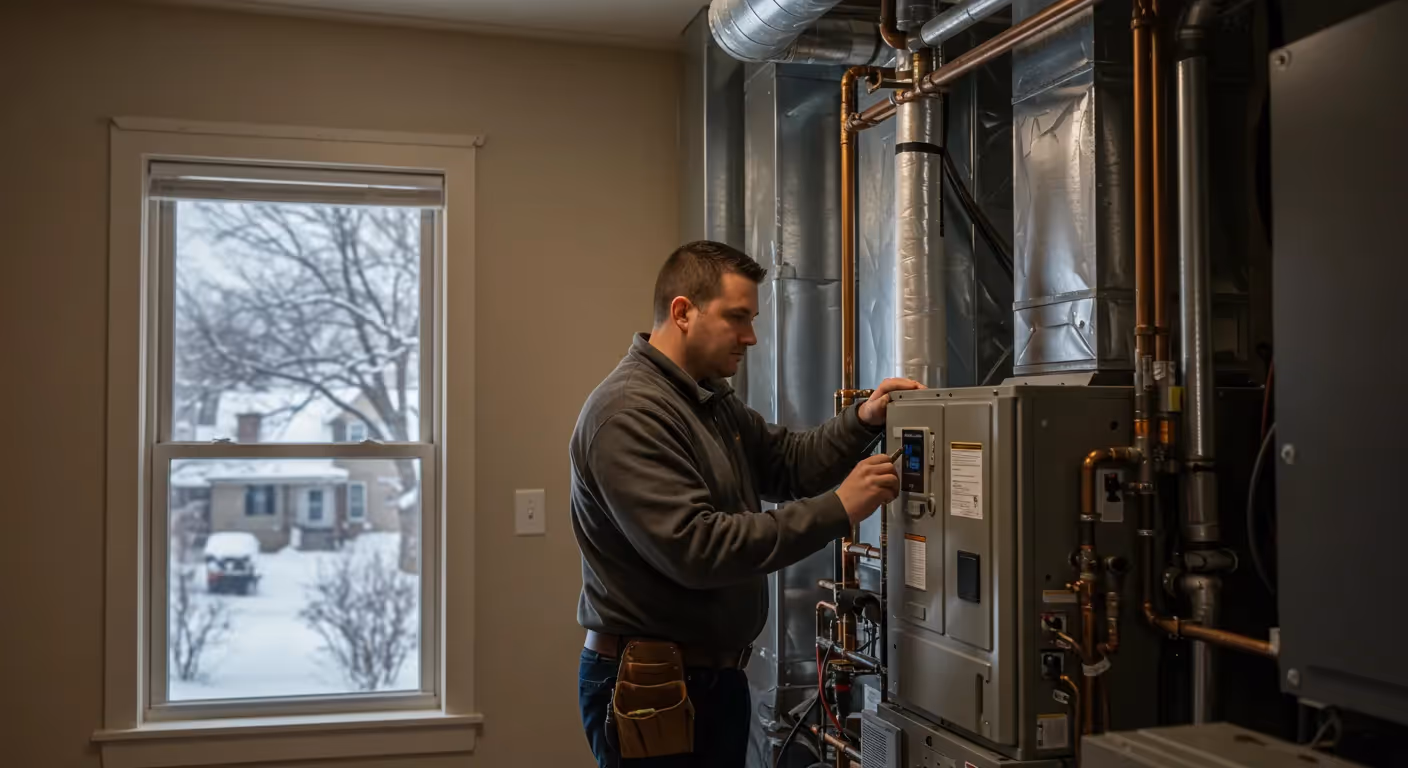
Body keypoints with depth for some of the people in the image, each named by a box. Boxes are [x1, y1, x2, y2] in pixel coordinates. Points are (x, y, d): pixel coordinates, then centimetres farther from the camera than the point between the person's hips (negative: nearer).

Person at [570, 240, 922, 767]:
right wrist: (836, 511, -24)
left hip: (718, 675, 9)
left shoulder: (713, 401, 14)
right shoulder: (628, 413, -19)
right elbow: (693, 547, -27)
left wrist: (862, 421, -3)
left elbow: (787, 463, 15)